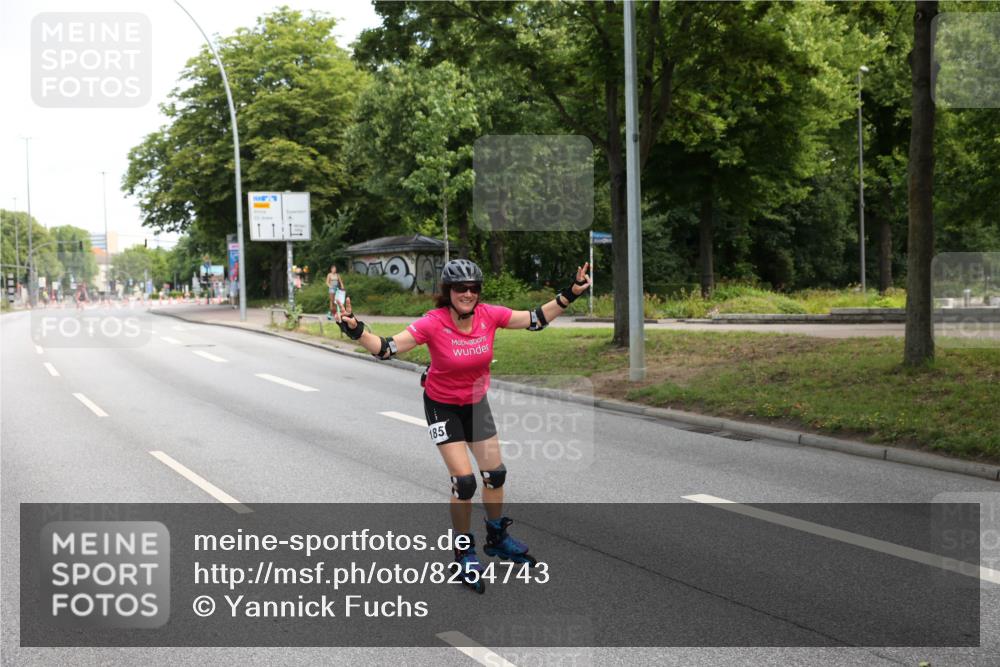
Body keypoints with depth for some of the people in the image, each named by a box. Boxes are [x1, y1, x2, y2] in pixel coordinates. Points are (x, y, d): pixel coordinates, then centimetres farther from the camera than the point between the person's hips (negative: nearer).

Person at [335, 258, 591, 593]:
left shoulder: (489, 315, -17)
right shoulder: (433, 323, -28)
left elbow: (536, 319, -10)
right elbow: (387, 348, -31)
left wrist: (569, 295, -18)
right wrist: (356, 331, -47)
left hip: (476, 402, 5)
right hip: (442, 405, -5)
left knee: (496, 473, 10)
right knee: (464, 481, -11)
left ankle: (497, 538, 34)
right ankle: (464, 552, 9)